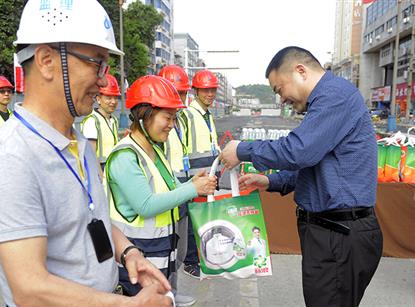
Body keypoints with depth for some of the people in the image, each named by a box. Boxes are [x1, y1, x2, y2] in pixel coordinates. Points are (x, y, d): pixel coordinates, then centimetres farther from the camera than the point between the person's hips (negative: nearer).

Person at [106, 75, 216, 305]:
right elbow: (146, 206, -25)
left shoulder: (155, 149, 8)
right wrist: (193, 189, -21)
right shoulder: (124, 156, -20)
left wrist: (192, 183, -7)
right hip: (139, 254, -8)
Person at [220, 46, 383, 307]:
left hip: (340, 235, -10)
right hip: (329, 229, 10)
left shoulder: (336, 93, -16)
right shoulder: (325, 101, 16)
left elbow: (298, 151, -26)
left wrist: (242, 150, -11)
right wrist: (271, 182, 10)